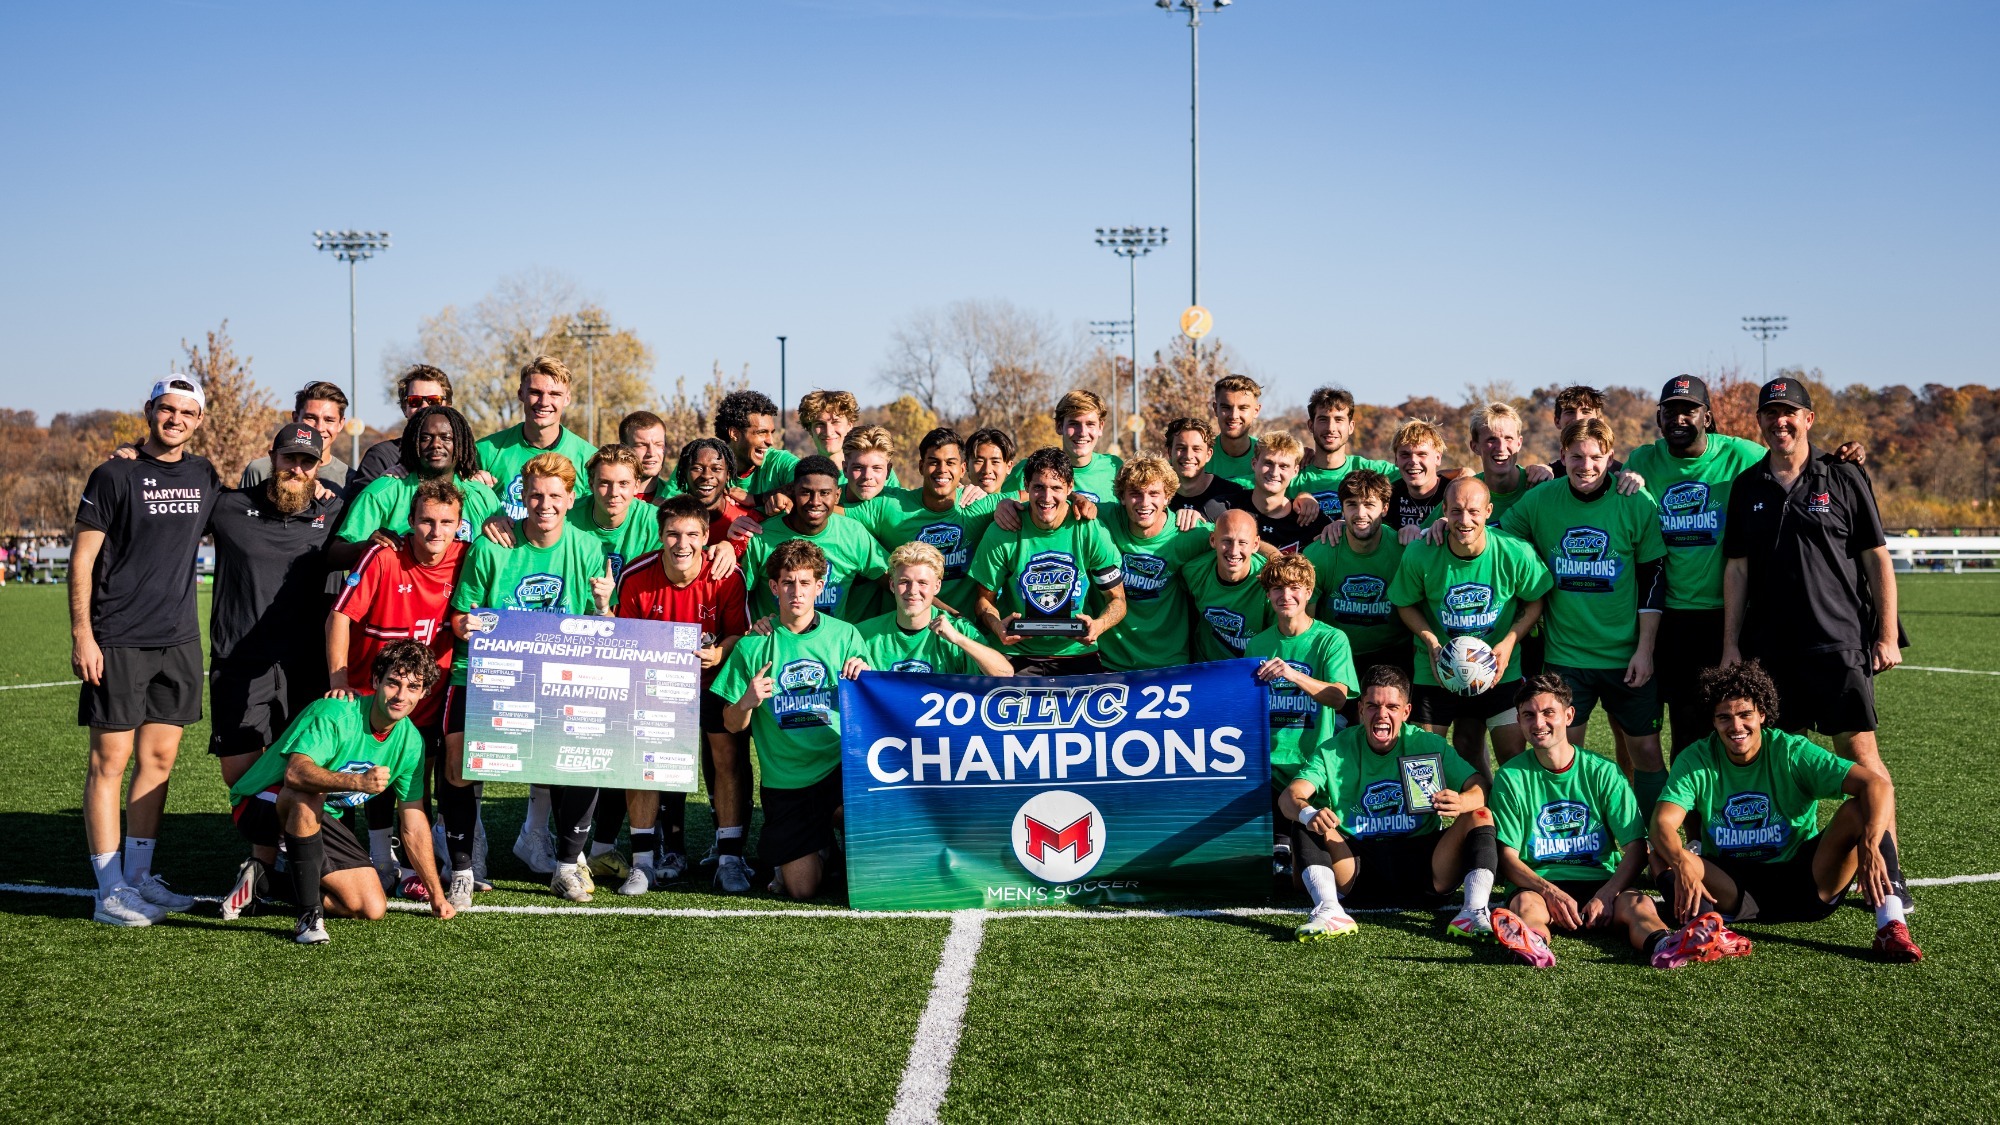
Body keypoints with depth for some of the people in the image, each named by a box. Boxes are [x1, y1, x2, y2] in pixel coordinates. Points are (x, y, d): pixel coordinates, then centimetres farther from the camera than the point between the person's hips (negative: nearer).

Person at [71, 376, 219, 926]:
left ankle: (139, 876, 18)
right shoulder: (115, 475, -4)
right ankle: (110, 891, 0)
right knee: (110, 760, -3)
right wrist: (81, 634, -12)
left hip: (179, 639, 6)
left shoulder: (203, 476, 11)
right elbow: (82, 559, -5)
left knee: (159, 758, 9)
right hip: (118, 641, -5)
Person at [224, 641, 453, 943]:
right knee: (308, 795, -41)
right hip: (263, 802, -6)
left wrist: (436, 895, 4)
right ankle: (309, 915, -30)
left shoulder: (411, 742, -5)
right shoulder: (335, 713, -26)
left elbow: (414, 825, 3)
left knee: (373, 909, -8)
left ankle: (290, 888, 18)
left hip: (320, 820, 6)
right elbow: (296, 773, -43)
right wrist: (358, 782, -58)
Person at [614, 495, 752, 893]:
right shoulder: (636, 577, -14)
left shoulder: (727, 576, -17)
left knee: (729, 751, -18)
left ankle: (730, 858, -6)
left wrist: (721, 653, -31)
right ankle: (644, 859, -2)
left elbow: (740, 635, -10)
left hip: (714, 679, -1)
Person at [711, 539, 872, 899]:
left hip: (840, 765, 0)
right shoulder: (754, 646, 2)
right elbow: (732, 725, 4)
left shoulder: (844, 635, 4)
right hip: (785, 780, 0)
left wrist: (864, 679, -14)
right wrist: (747, 702, -18)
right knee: (802, 888, -6)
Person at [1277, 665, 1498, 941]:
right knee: (1303, 823, -20)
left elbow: (1480, 787, -7)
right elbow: (1289, 796, -11)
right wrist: (1307, 813, -37)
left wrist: (1463, 802, -33)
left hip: (1423, 871, 0)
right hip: (1357, 870, 0)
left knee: (1479, 815, -18)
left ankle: (1475, 910, -34)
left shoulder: (1429, 746, 4)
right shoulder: (1335, 750, 3)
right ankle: (1329, 911, -38)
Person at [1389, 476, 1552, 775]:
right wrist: (1432, 643, -16)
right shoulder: (1419, 555, -17)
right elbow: (1406, 605, -1)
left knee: (1513, 753, -2)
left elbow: (1536, 601, -1)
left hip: (1499, 665, 0)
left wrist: (1509, 643, -14)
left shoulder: (1516, 553, -17)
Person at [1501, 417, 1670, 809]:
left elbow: (1653, 580, -3)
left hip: (1627, 656, -1)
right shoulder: (1539, 502, -3)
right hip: (1564, 656, 1)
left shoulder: (1637, 503, -7)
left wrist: (1645, 649, -6)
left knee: (1646, 749, 4)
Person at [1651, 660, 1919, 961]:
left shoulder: (1792, 752, -11)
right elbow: (1662, 823, -19)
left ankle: (1890, 924, -36)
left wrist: (1869, 847, -40)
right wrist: (1682, 863, -43)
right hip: (1732, 888, 1)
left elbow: (1877, 783, -22)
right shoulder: (1695, 761, -6)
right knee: (1662, 855, -24)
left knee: (1859, 808, -23)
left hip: (1805, 884, -1)